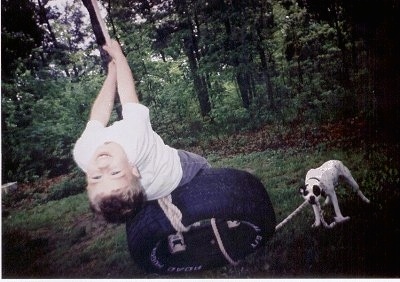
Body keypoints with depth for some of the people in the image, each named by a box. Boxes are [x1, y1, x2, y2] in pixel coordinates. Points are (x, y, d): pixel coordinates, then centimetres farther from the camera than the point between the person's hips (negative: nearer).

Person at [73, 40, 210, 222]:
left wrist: (112, 73, -5)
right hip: (180, 170, -3)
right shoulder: (135, 139, -49)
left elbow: (99, 114, -20)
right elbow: (128, 93, -29)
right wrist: (118, 54, -10)